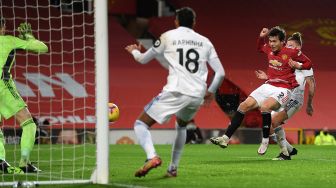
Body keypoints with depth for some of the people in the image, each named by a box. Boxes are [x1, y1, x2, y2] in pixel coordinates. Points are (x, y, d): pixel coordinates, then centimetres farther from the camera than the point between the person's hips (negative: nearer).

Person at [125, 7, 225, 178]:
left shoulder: (168, 37, 9)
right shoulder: (205, 42, 16)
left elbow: (143, 59, 20)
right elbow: (220, 73, 12)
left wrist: (134, 51, 42)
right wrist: (210, 92, 29)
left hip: (175, 92, -4)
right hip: (197, 96, 4)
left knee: (141, 124, 4)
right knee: (181, 126, 33)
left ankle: (152, 157, -23)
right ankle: (173, 168, 26)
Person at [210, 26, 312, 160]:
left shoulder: (292, 52, -12)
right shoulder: (269, 49, 5)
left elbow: (308, 64, 0)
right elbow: (260, 48, 30)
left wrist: (298, 66, -18)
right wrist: (261, 37, 12)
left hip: (283, 89, -7)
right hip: (268, 86, 7)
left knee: (264, 107, -32)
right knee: (244, 106, -2)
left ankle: (265, 141, -18)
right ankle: (226, 138, 0)